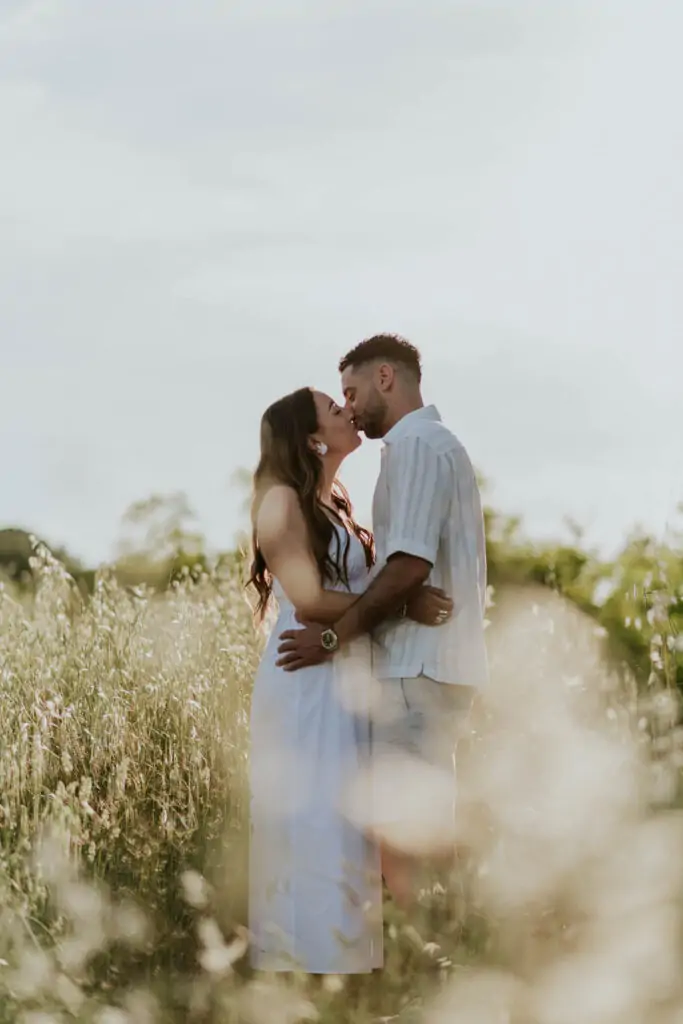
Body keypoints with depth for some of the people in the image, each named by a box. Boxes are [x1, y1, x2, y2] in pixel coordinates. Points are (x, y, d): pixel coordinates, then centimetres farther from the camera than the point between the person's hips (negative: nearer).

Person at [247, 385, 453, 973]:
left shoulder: (337, 503, 16)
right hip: (307, 683, -8)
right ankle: (306, 956, 0)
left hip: (346, 679, 8)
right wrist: (402, 606, -17)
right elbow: (309, 601, -17)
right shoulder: (283, 500, -10)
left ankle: (341, 954, 18)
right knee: (312, 827, -6)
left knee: (345, 826, 11)